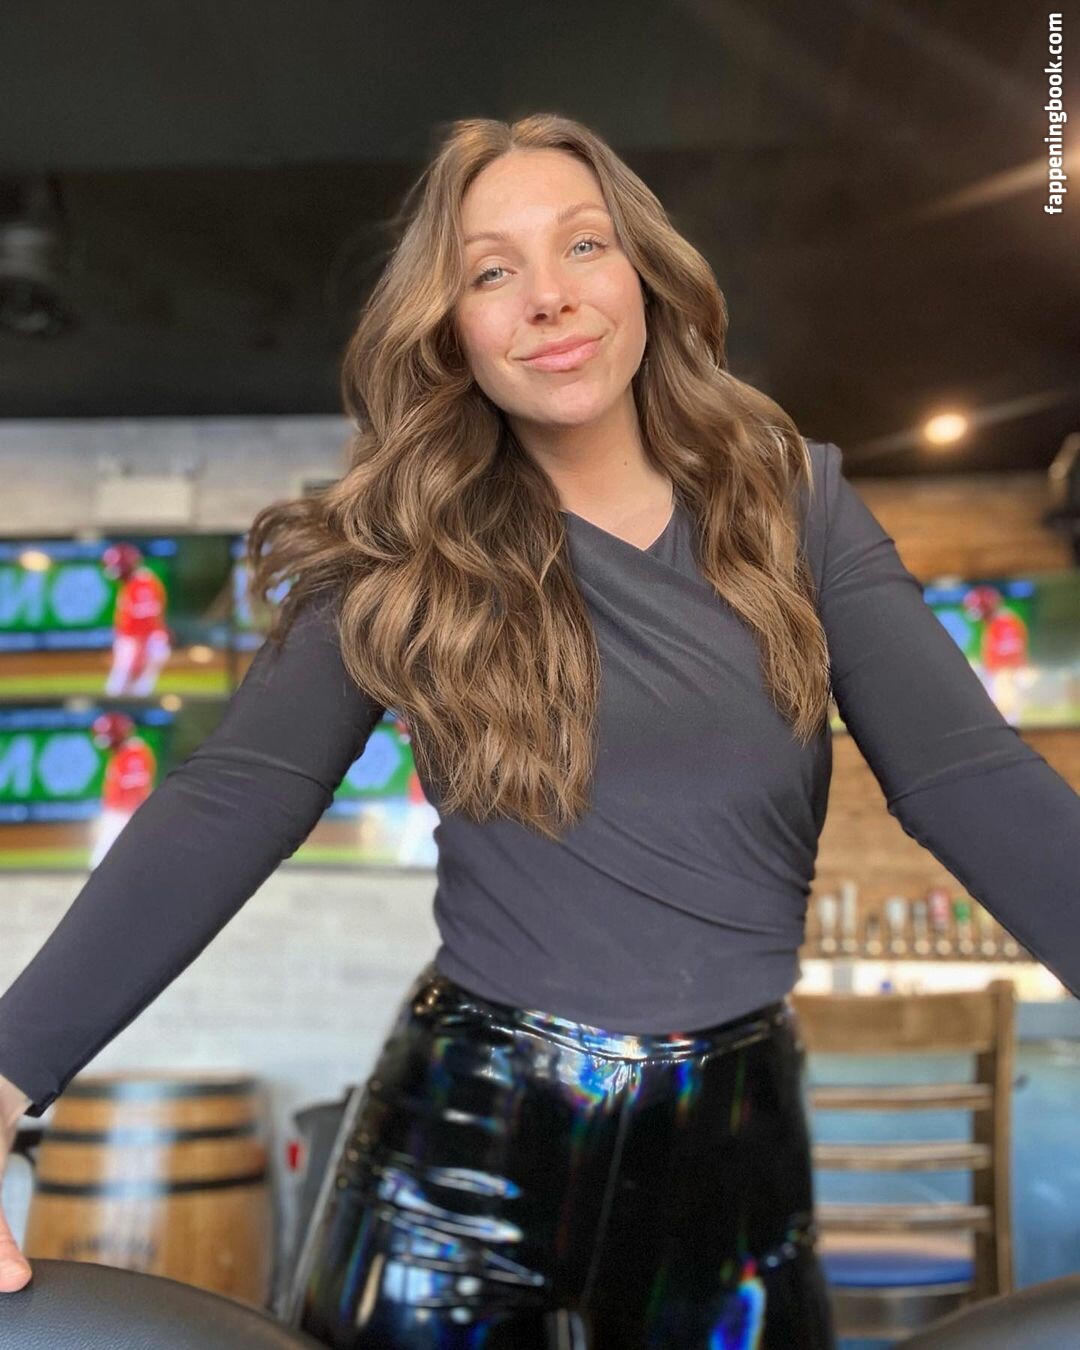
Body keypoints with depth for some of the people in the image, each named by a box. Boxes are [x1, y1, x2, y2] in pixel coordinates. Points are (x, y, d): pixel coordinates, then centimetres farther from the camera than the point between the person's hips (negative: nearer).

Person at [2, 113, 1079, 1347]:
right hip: (465, 1143, -1)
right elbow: (229, 806, -15)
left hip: (736, 1147, 2)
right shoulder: (405, 549, -5)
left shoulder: (794, 505, -2)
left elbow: (968, 780, -9)